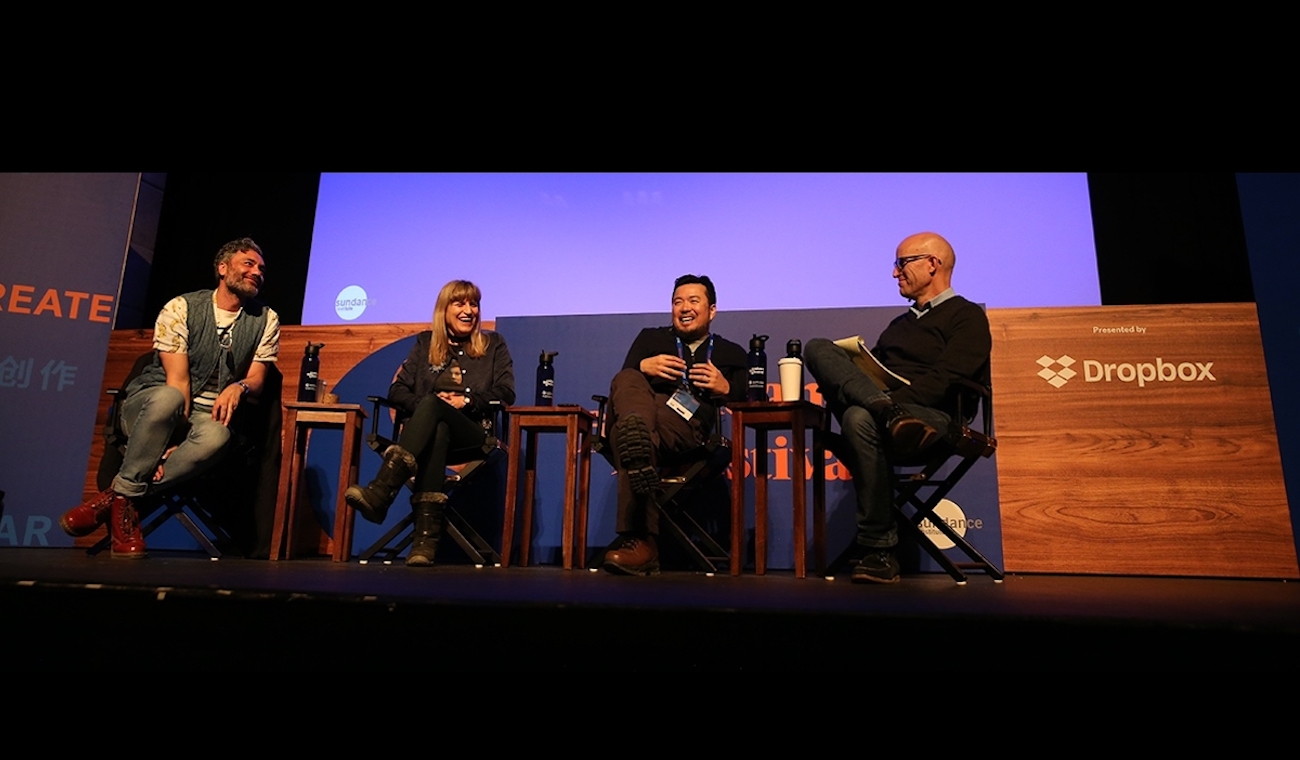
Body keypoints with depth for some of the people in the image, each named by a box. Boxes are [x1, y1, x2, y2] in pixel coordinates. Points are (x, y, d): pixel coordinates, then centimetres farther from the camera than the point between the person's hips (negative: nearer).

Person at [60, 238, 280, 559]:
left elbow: (257, 378, 0)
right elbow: (177, 379, -12)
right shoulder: (181, 308, -3)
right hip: (148, 404, -1)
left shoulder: (265, 321, 5)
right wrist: (173, 436, -25)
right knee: (168, 398, -39)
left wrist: (240, 386, -27)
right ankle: (126, 496, -24)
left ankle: (117, 498, -23)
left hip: (205, 414, 1)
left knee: (215, 437, -37)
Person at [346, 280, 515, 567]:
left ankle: (380, 493, -52)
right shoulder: (426, 343, 21)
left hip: (473, 433, -2)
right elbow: (396, 391, 12)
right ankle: (427, 536, -50)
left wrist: (466, 402, -10)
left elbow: (506, 393, 5)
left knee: (432, 406, -35)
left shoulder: (493, 345, 17)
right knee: (437, 431, -38)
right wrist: (425, 403, -8)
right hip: (429, 426, 2)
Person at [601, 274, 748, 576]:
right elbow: (622, 384, 16)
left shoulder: (732, 354, 28)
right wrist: (643, 367, -6)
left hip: (690, 422, -2)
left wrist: (726, 388, -6)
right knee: (626, 379, -37)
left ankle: (640, 540, -49)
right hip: (642, 411, 2)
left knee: (628, 432, -38)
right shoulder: (651, 338, 32)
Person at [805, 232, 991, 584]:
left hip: (931, 416, -6)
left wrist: (897, 397, -22)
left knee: (861, 418, -39)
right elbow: (871, 369, 19)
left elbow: (940, 382, -9)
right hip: (878, 405, 6)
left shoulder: (967, 317, 6)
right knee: (819, 348, -12)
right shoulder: (900, 324, 30)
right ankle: (887, 412, -37)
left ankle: (879, 552, -29)